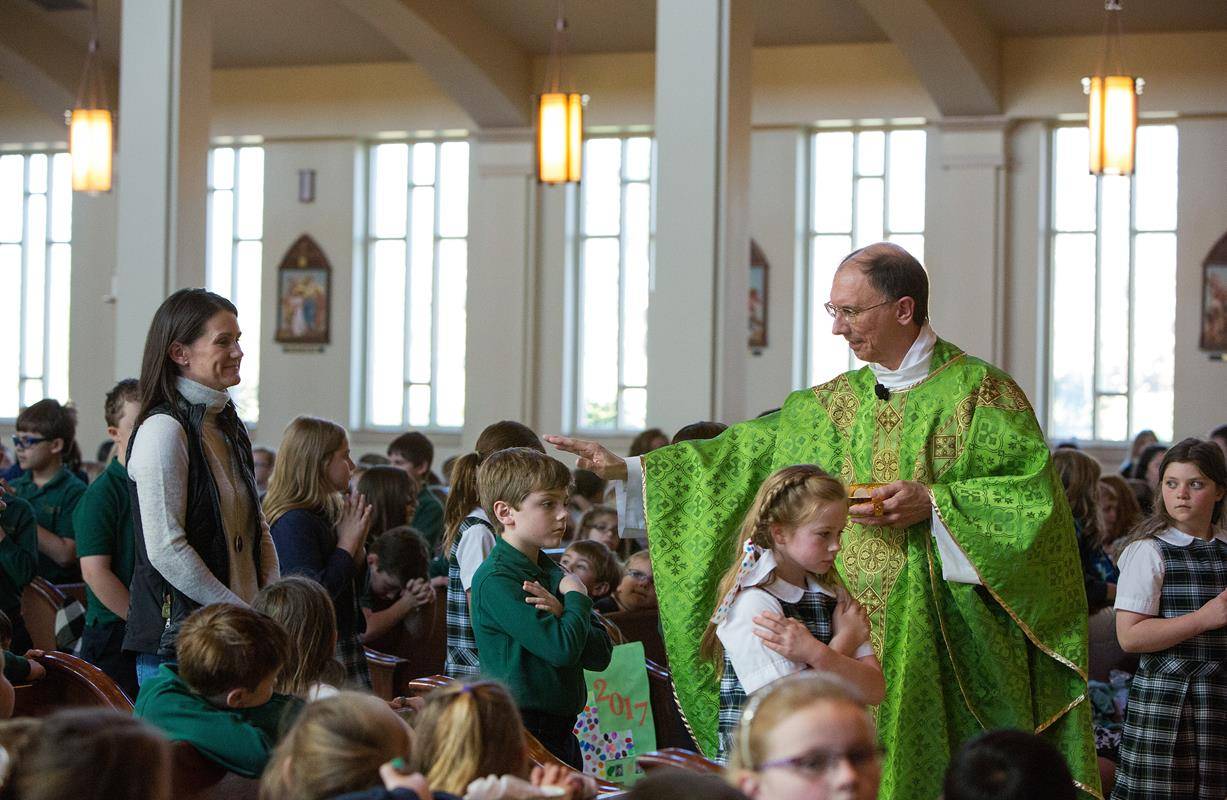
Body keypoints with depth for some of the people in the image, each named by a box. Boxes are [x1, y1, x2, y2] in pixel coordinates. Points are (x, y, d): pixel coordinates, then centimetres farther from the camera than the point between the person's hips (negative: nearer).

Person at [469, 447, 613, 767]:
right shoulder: (495, 579, -15)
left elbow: (601, 653, 4)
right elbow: (562, 649, -24)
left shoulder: (554, 573, 11)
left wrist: (560, 615, -13)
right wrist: (578, 598, -6)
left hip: (562, 730, 8)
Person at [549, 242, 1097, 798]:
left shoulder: (980, 392, -3)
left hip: (938, 640, -5)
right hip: (846, 638, 5)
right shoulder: (832, 404, 14)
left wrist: (934, 504, -18)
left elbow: (1037, 494, -9)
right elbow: (744, 458, 16)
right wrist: (624, 470, 11)